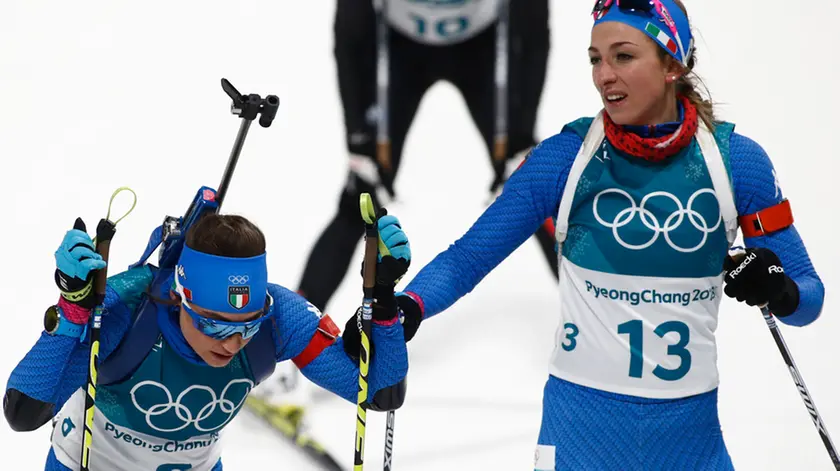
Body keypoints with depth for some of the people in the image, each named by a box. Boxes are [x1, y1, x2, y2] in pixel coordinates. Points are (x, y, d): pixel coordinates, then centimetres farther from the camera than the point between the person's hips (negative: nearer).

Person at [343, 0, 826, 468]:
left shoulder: (736, 160, -3)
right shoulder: (568, 155, -6)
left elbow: (809, 294, 2)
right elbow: (466, 259, -6)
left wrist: (779, 291, -20)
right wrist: (406, 307, -25)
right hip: (582, 428, -1)